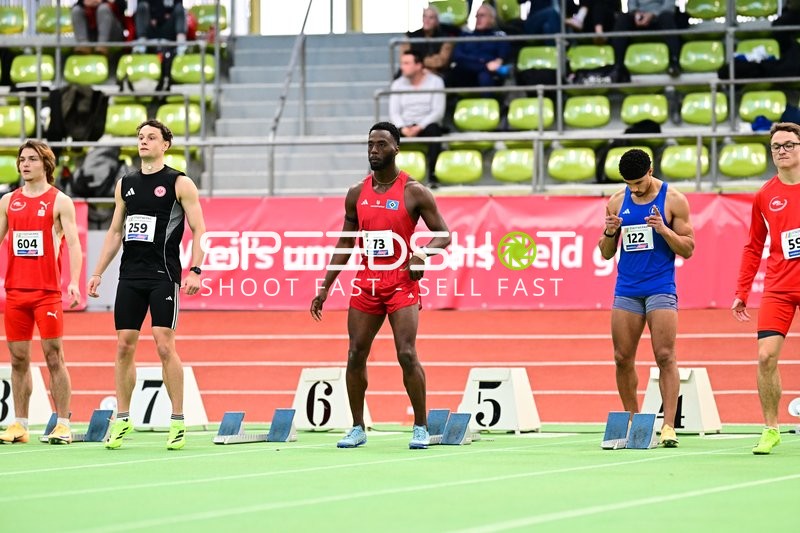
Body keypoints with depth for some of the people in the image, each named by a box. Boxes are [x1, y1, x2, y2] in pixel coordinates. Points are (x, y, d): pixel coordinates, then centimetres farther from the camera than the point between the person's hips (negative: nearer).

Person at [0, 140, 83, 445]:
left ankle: (63, 425, -1)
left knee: (54, 357, -4)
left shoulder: (60, 201, 0)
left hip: (48, 291, -4)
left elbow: (73, 243, -7)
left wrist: (74, 282, -20)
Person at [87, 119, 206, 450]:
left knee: (164, 346, -9)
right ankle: (122, 420, 10)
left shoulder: (179, 183, -1)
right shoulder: (125, 184, 14)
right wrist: (98, 272, 13)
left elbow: (199, 230, -4)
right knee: (124, 346, 3)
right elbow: (115, 232, 20)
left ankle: (178, 421, -2)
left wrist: (195, 270, -16)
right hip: (130, 276, 5)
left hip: (163, 275, -5)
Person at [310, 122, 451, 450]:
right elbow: (345, 244, 15)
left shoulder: (414, 192, -4)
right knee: (355, 356, 2)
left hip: (402, 283, -4)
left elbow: (444, 234, -2)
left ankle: (421, 427, -2)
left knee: (407, 355, -14)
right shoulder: (357, 194, 9)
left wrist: (423, 252, -23)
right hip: (366, 283, 4)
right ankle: (358, 429, 14)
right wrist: (325, 288, 11)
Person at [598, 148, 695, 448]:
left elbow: (688, 249, -2)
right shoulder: (617, 202, 9)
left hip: (660, 288, -4)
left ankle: (668, 426, -13)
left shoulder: (673, 200, -2)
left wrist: (664, 229, -18)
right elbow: (606, 253, 14)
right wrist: (609, 233, -7)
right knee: (623, 358, 3)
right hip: (626, 290, 4)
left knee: (665, 357, -11)